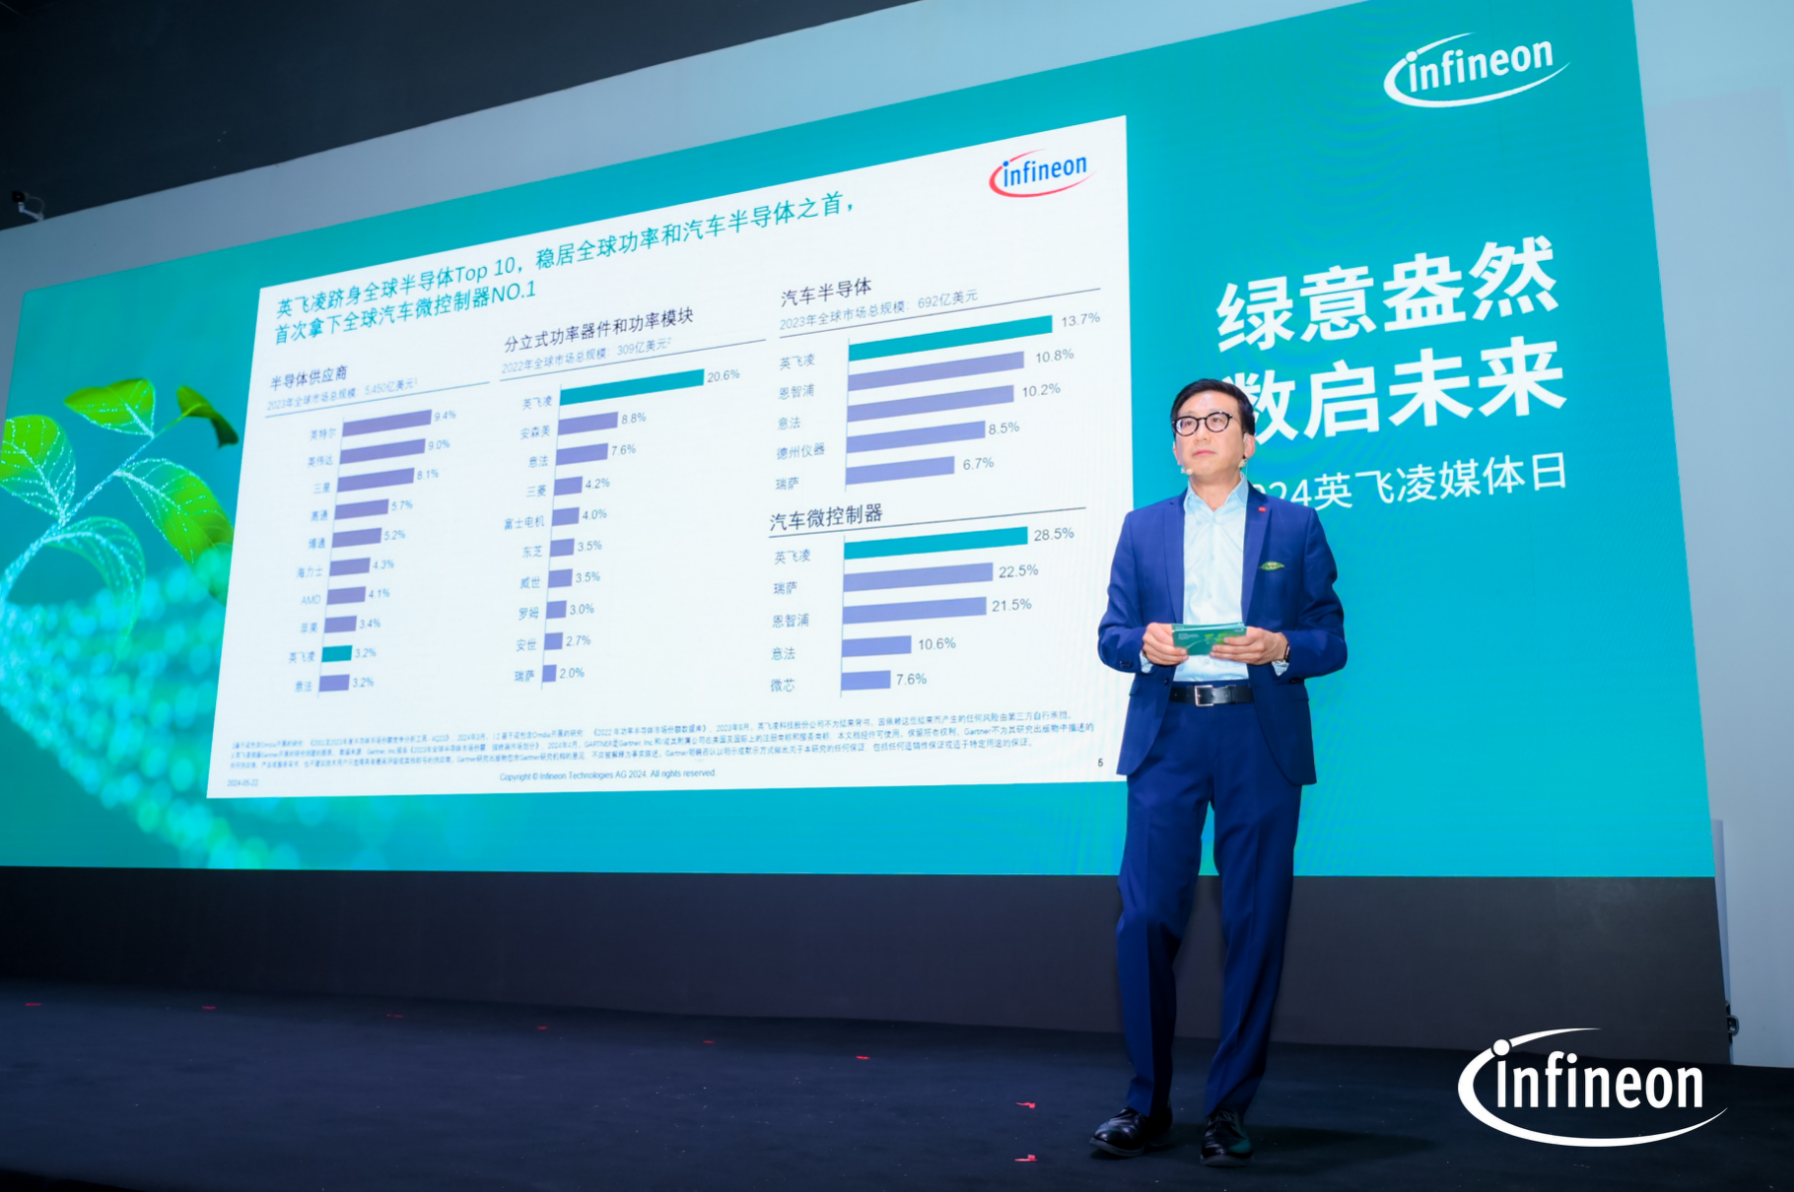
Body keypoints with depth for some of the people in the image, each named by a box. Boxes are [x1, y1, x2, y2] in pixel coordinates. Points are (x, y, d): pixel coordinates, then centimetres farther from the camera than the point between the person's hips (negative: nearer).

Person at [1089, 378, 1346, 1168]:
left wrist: (1281, 647, -14)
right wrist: (1144, 643, -12)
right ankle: (1148, 1103, 11)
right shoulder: (1143, 527, 15)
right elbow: (1110, 636, 10)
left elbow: (1331, 641, 6)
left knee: (1254, 924, 2)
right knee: (1146, 917, -3)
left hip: (1259, 740, -1)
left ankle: (1229, 1109, 15)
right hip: (1165, 738, 1)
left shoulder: (1294, 525, 11)